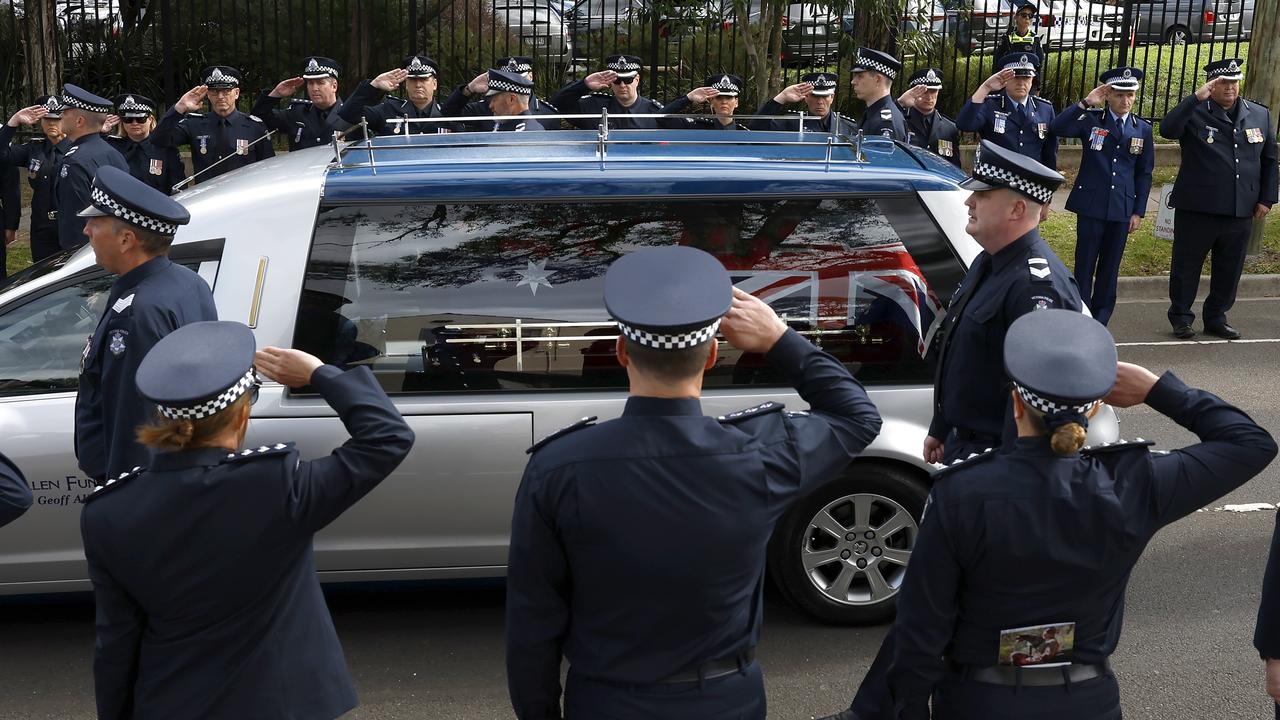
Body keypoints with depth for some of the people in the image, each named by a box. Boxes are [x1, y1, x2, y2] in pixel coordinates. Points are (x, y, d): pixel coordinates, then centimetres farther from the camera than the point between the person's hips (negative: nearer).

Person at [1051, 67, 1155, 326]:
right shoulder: (1090, 120, 0)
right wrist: (1085, 103, -20)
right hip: (1091, 205, -3)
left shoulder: (1143, 129, 8)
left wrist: (1138, 212, 6)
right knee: (1085, 263, 0)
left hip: (1122, 208, 3)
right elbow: (1057, 128, -17)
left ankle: (1100, 320, 16)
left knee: (1110, 266, 8)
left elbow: (1144, 174, 11)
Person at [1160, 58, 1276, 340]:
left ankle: (1216, 317, 25)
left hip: (1241, 211, 4)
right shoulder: (1195, 112, -4)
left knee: (1229, 269, 11)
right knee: (1186, 265, 5)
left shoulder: (1260, 115, 10)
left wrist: (1266, 198, 10)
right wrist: (1196, 97, -27)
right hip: (1197, 208, -4)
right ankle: (1180, 317, 18)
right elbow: (1167, 130, -24)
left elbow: (1270, 160, 15)